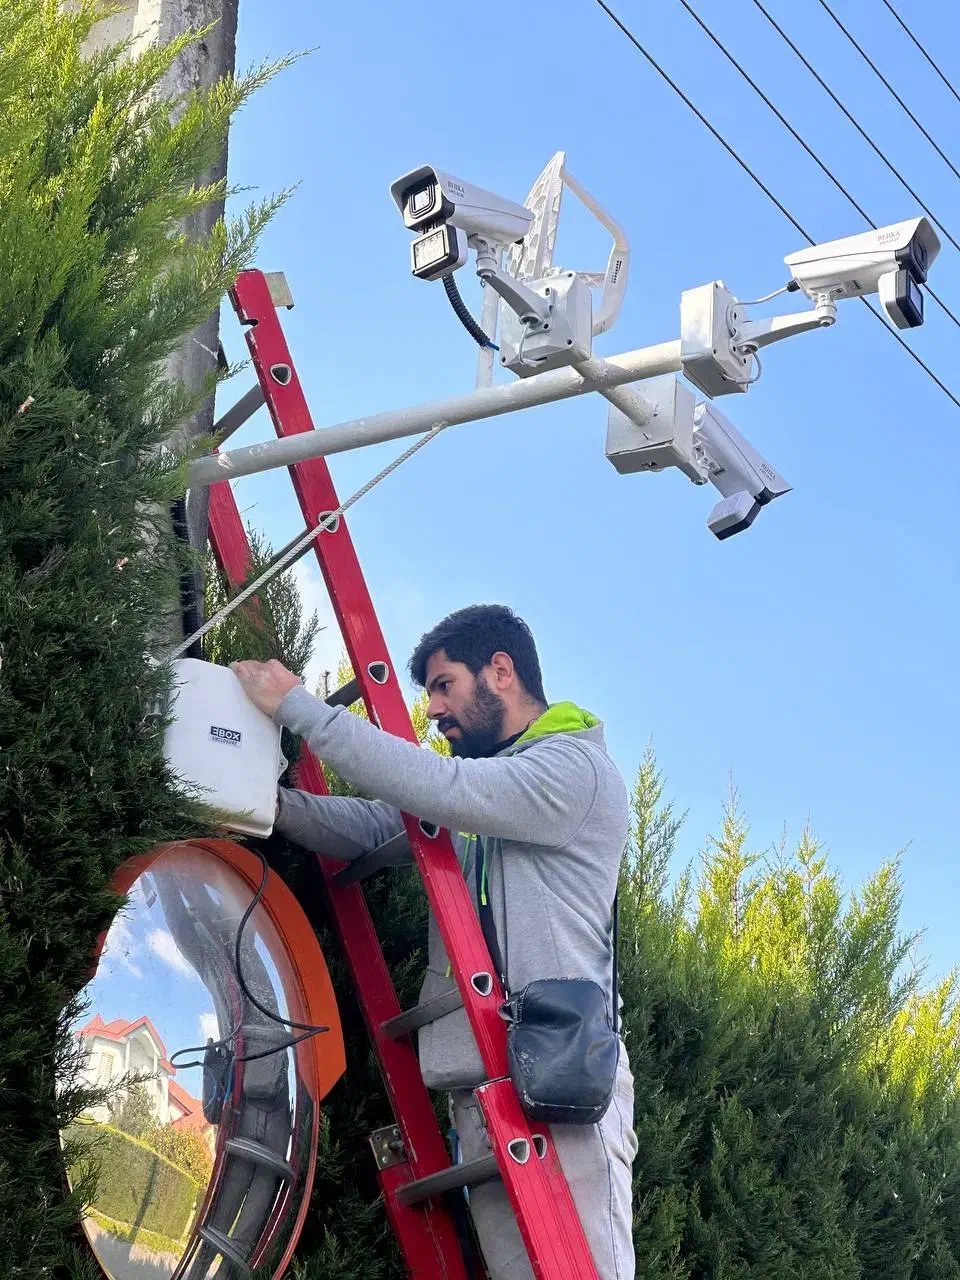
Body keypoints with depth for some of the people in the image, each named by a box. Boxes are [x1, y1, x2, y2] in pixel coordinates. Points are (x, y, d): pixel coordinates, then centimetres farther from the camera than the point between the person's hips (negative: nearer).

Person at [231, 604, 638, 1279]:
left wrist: (297, 704, -13)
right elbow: (368, 826, 14)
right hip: (478, 1088, 8)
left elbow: (436, 787, -17)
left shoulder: (578, 767, -4)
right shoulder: (476, 781, 24)